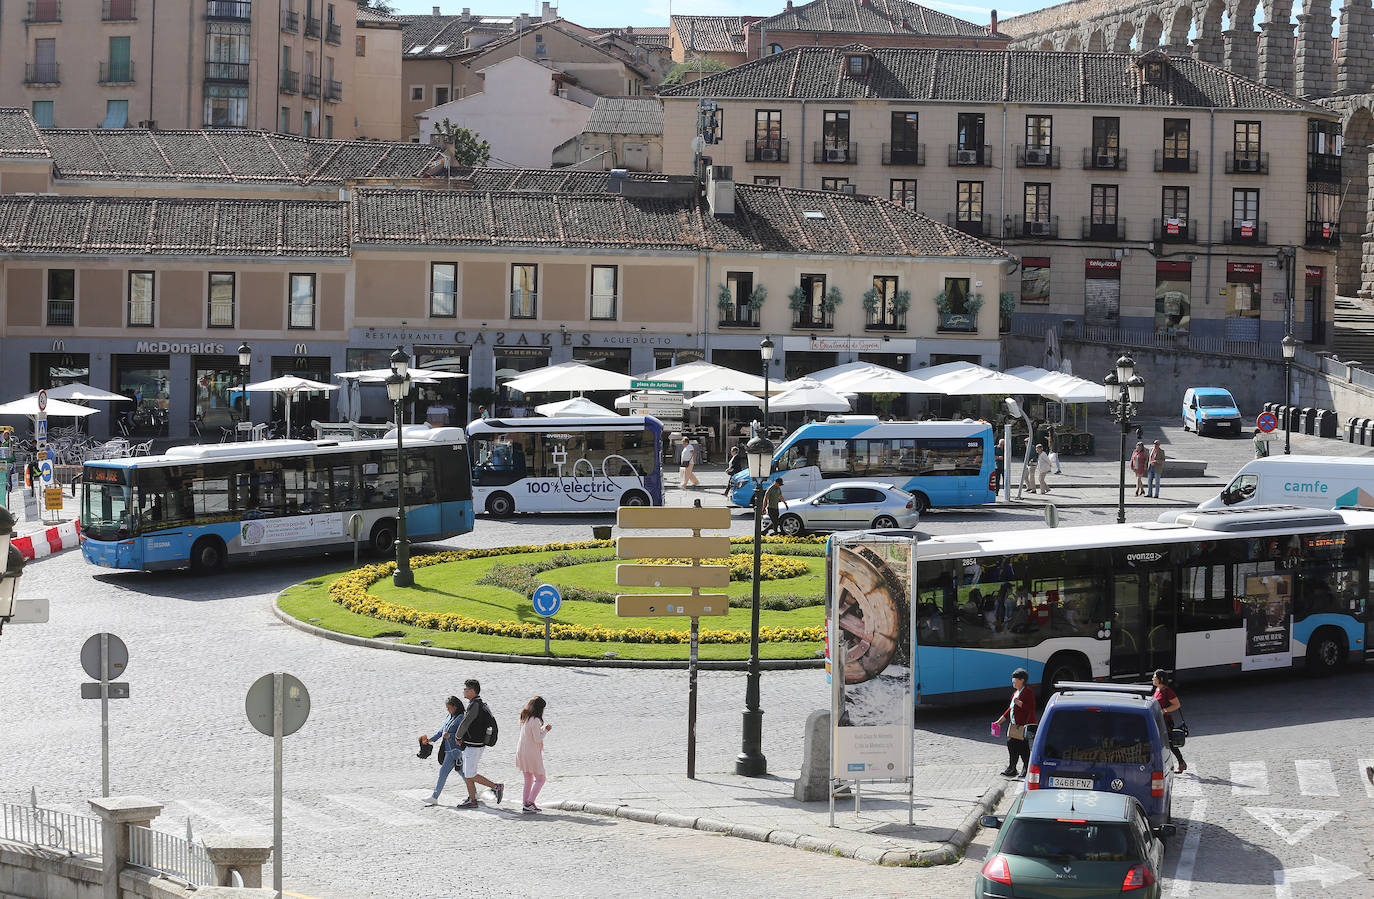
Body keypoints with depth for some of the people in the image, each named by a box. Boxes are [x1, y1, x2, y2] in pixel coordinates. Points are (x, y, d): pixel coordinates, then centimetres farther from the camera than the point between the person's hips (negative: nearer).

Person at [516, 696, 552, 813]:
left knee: (528, 780, 16)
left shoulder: (524, 718, 8)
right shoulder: (535, 720, -18)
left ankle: (526, 804, 13)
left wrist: (543, 728, 18)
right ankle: (529, 803, -7)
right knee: (540, 779, 3)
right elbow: (537, 739, -18)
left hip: (521, 752, 8)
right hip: (532, 753, -8)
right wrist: (545, 730, -4)